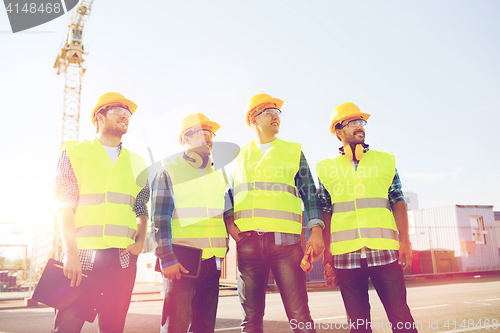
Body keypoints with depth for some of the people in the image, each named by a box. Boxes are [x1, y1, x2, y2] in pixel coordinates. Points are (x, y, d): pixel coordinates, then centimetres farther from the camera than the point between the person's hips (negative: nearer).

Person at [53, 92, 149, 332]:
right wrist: (71, 253, -12)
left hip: (123, 258, 3)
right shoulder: (75, 151, 9)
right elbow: (64, 206, -1)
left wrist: (140, 242, -1)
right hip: (82, 254, -3)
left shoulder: (136, 162, 18)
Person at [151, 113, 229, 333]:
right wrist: (167, 259, -12)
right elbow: (160, 219, -4)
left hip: (212, 263, 5)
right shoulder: (169, 171, 4)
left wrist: (221, 253, 13)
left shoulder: (219, 176, 19)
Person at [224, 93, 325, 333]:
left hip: (285, 239, -1)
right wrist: (230, 222, -2)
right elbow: (228, 193, 17)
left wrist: (316, 231, -2)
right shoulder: (239, 156, 18)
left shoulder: (293, 152, 14)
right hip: (248, 241, 2)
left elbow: (310, 194, 10)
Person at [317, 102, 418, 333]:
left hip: (384, 249, 0)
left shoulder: (384, 160, 13)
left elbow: (398, 202, 9)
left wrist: (405, 241, -2)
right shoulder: (327, 168, 11)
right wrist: (327, 251, 3)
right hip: (345, 253, 0)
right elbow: (326, 212, 10)